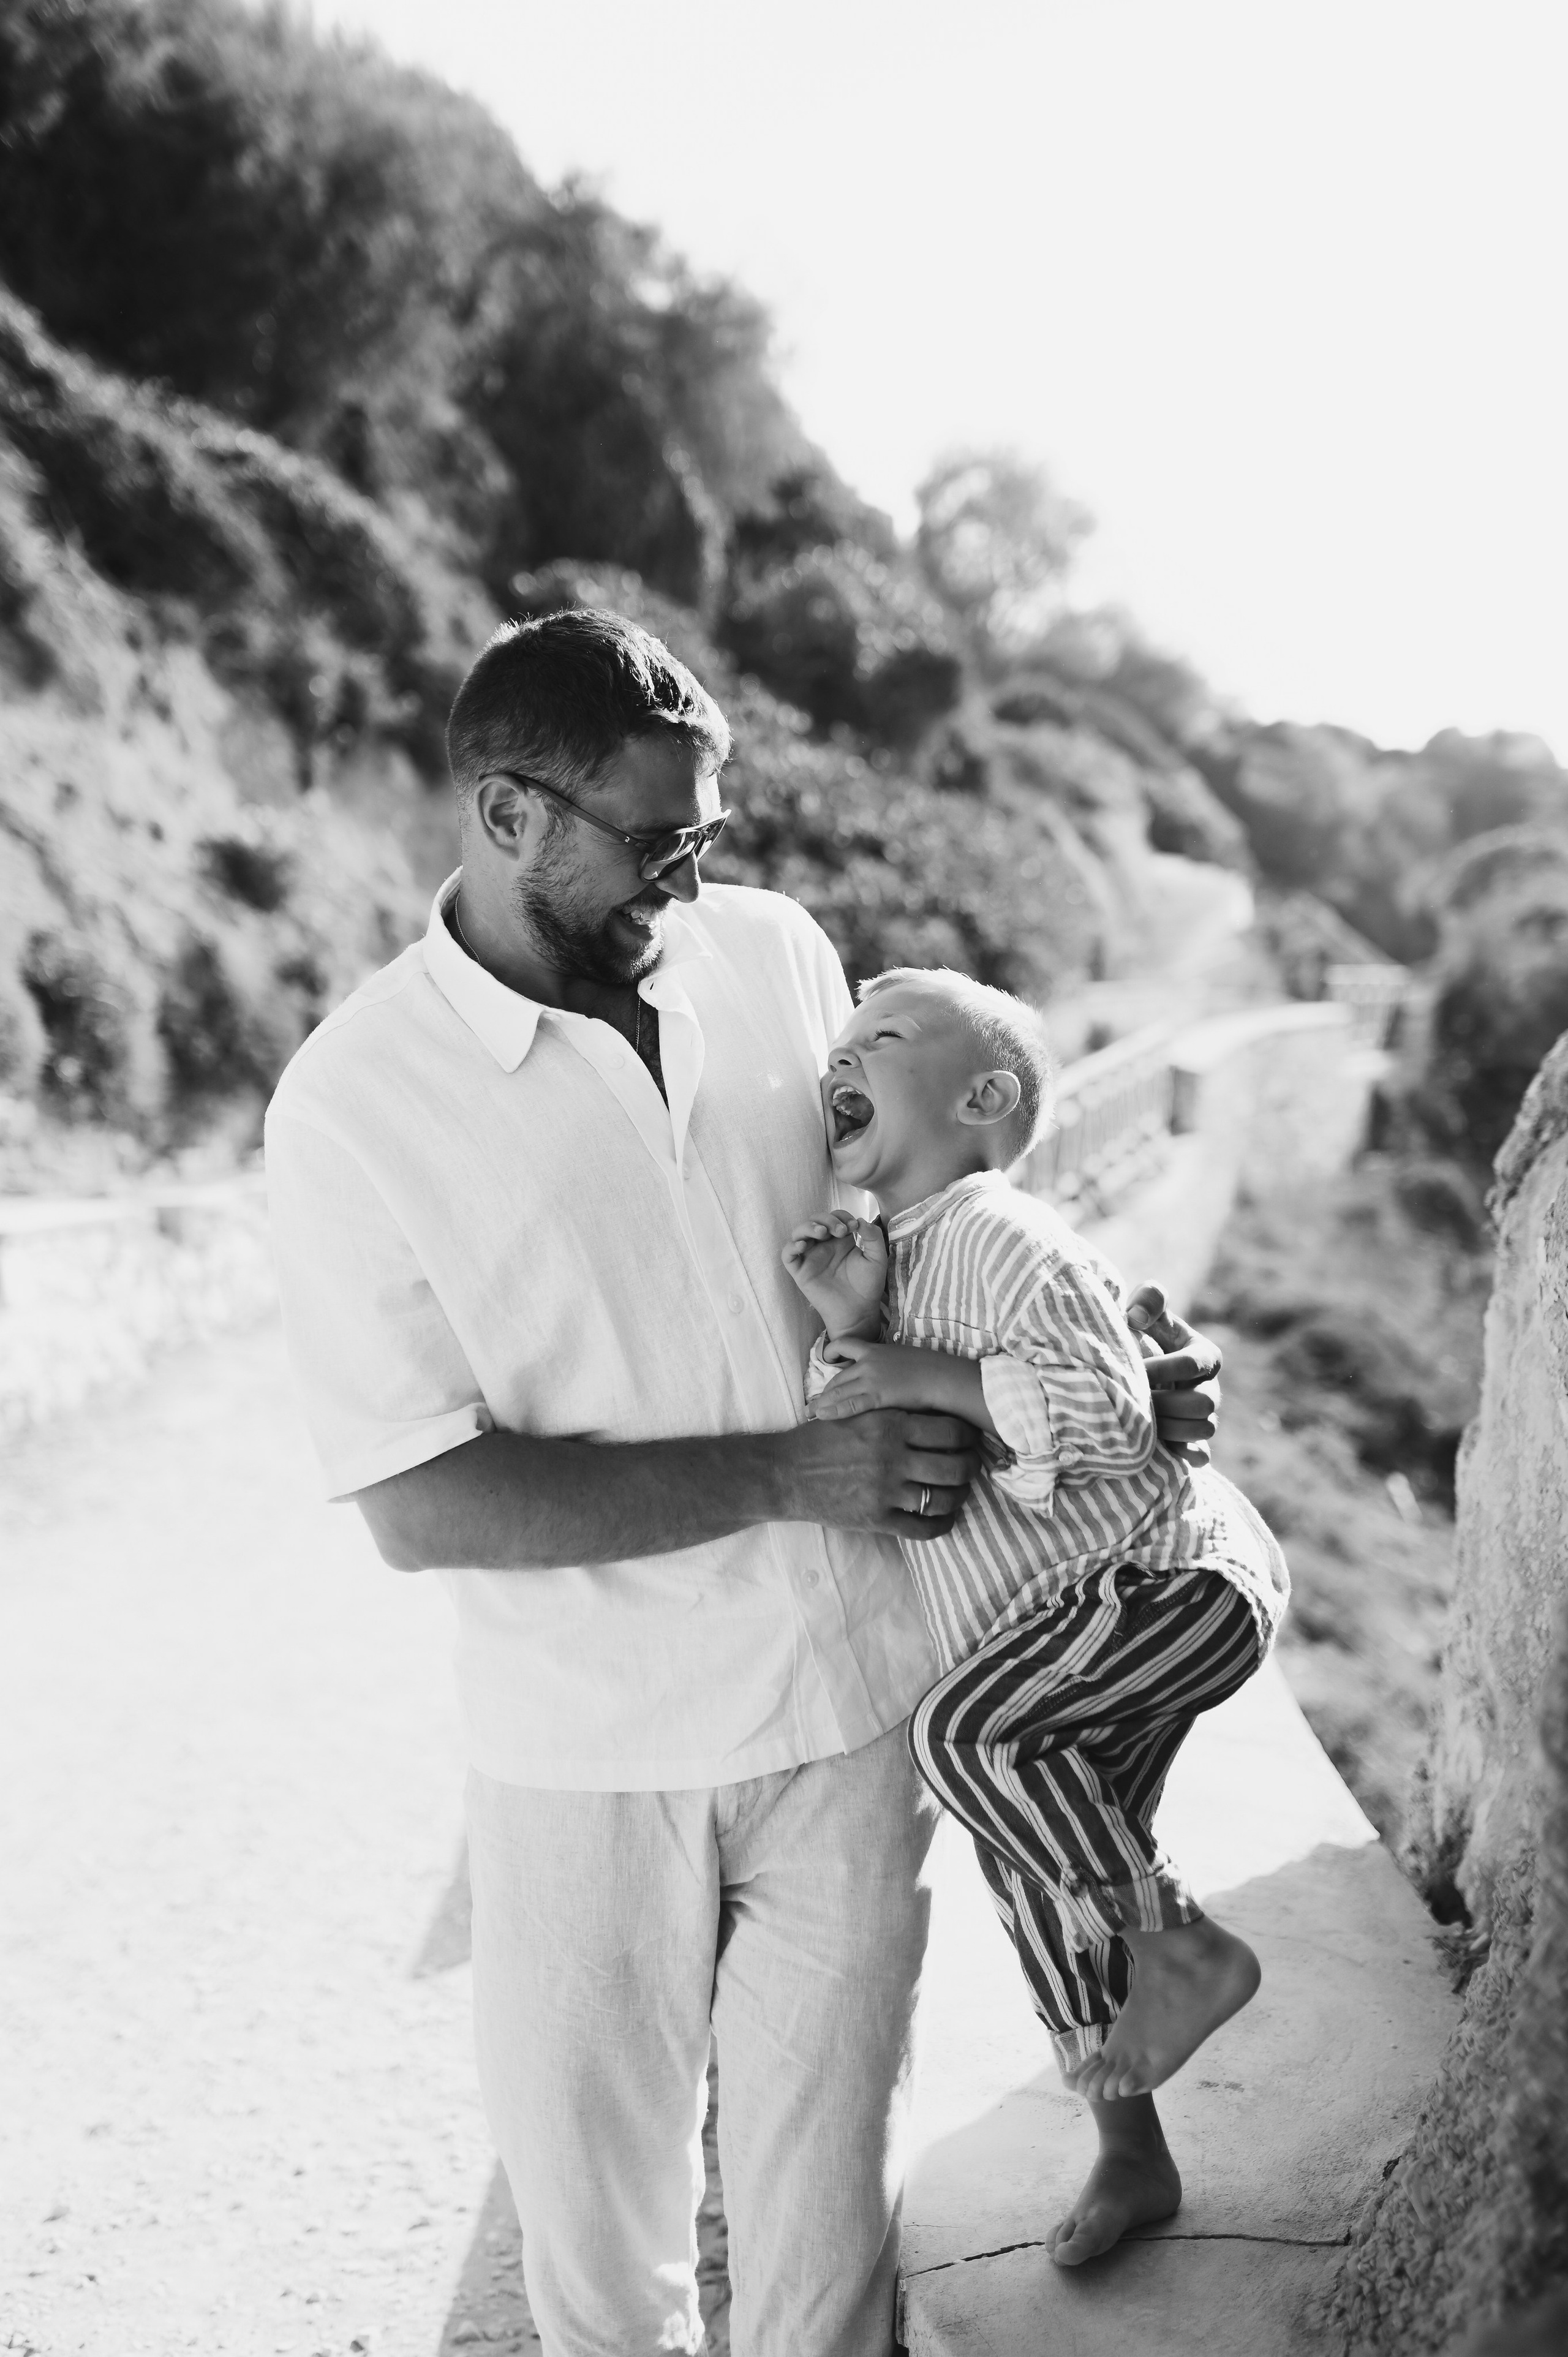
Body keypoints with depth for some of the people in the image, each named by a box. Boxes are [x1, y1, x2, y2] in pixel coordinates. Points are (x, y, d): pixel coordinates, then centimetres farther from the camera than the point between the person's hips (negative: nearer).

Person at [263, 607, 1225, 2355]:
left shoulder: (771, 955, -1)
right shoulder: (349, 1105, -14)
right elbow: (420, 1502, -17)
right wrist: (787, 1473, -19)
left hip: (849, 1705, 3)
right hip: (586, 1757, -2)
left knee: (824, 2217, 14)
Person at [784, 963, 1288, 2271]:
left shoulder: (1002, 1238, -19)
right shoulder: (893, 1253, 9)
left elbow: (1103, 1423, -28)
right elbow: (851, 1448, 1)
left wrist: (925, 1374, -25)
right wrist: (852, 1328, -16)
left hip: (1171, 1572, -10)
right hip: (1087, 1621, 10)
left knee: (966, 1729, -30)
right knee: (1044, 1878, 16)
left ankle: (1185, 1945, -10)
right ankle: (1130, 2154, 35)